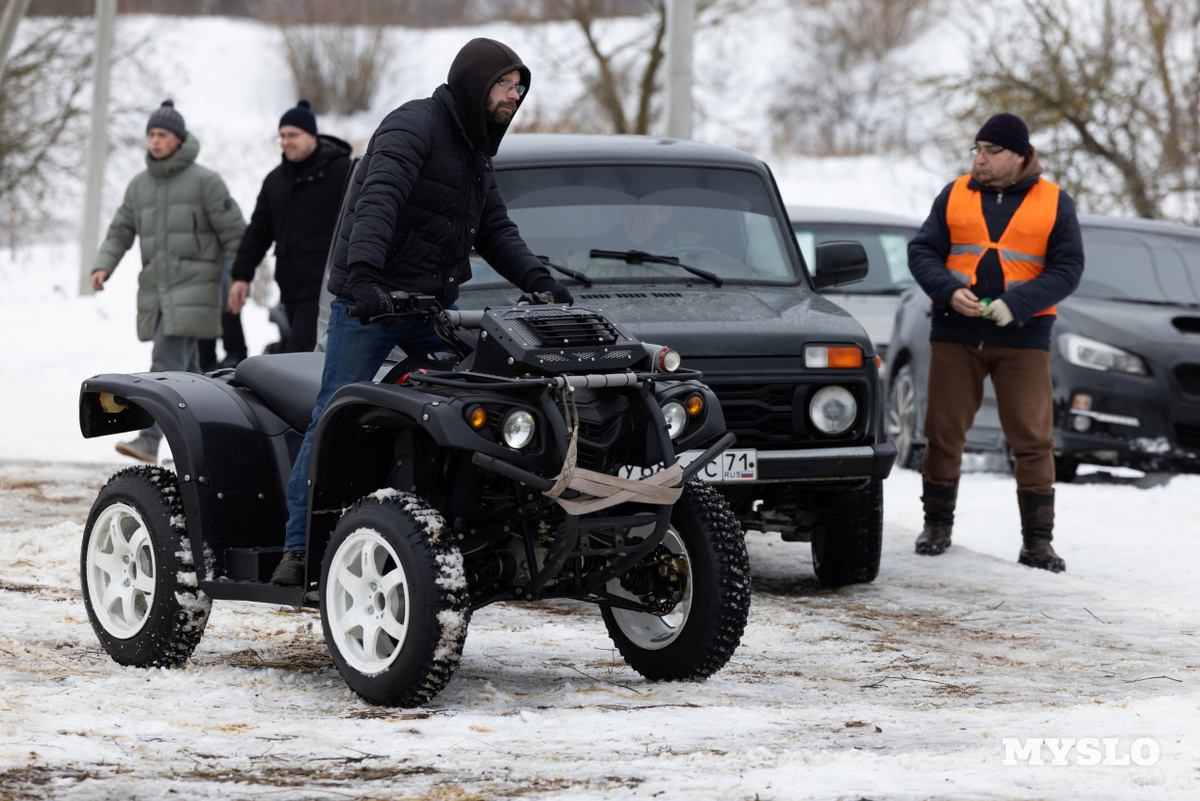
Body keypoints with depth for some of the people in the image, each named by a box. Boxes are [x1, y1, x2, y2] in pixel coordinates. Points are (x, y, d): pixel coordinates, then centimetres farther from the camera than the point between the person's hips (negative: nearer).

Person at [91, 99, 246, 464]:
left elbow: (234, 233, -4)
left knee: (167, 359, -18)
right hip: (155, 288, 6)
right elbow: (120, 231, 13)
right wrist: (103, 266, -4)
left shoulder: (204, 181, -4)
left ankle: (150, 439, -24)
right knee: (184, 368, 12)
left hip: (192, 286, -6)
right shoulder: (139, 185, 13)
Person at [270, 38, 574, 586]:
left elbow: (496, 231, 19)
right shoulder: (414, 126, -11)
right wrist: (363, 273, -39)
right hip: (368, 299, -8)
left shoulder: (476, 154, 17)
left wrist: (536, 279, 1)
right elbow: (378, 200, -25)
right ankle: (298, 547, -4)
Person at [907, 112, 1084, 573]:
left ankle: (1037, 541, 0)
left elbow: (1067, 269, -2)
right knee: (944, 431, 5)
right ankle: (937, 525, 20)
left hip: (1023, 336, -2)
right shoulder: (955, 196, 9)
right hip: (955, 332, 2)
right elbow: (921, 252, 6)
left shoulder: (1054, 203, 4)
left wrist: (1015, 304, -16)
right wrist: (950, 291, -14)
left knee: (1032, 439, -5)